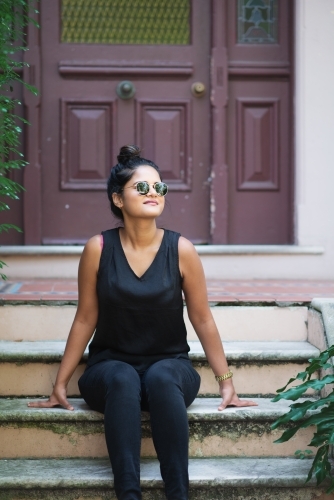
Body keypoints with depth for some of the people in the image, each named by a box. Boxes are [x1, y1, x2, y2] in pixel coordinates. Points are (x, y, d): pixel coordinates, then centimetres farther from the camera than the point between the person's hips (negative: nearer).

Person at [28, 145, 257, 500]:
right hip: (110, 367, 0)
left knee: (161, 377, -35)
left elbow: (202, 320, 1)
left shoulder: (181, 250, -6)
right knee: (123, 380, -35)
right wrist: (60, 385, 2)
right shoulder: (98, 249, -6)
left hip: (170, 367, 0)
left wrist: (226, 382, 3)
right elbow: (85, 320, 1)